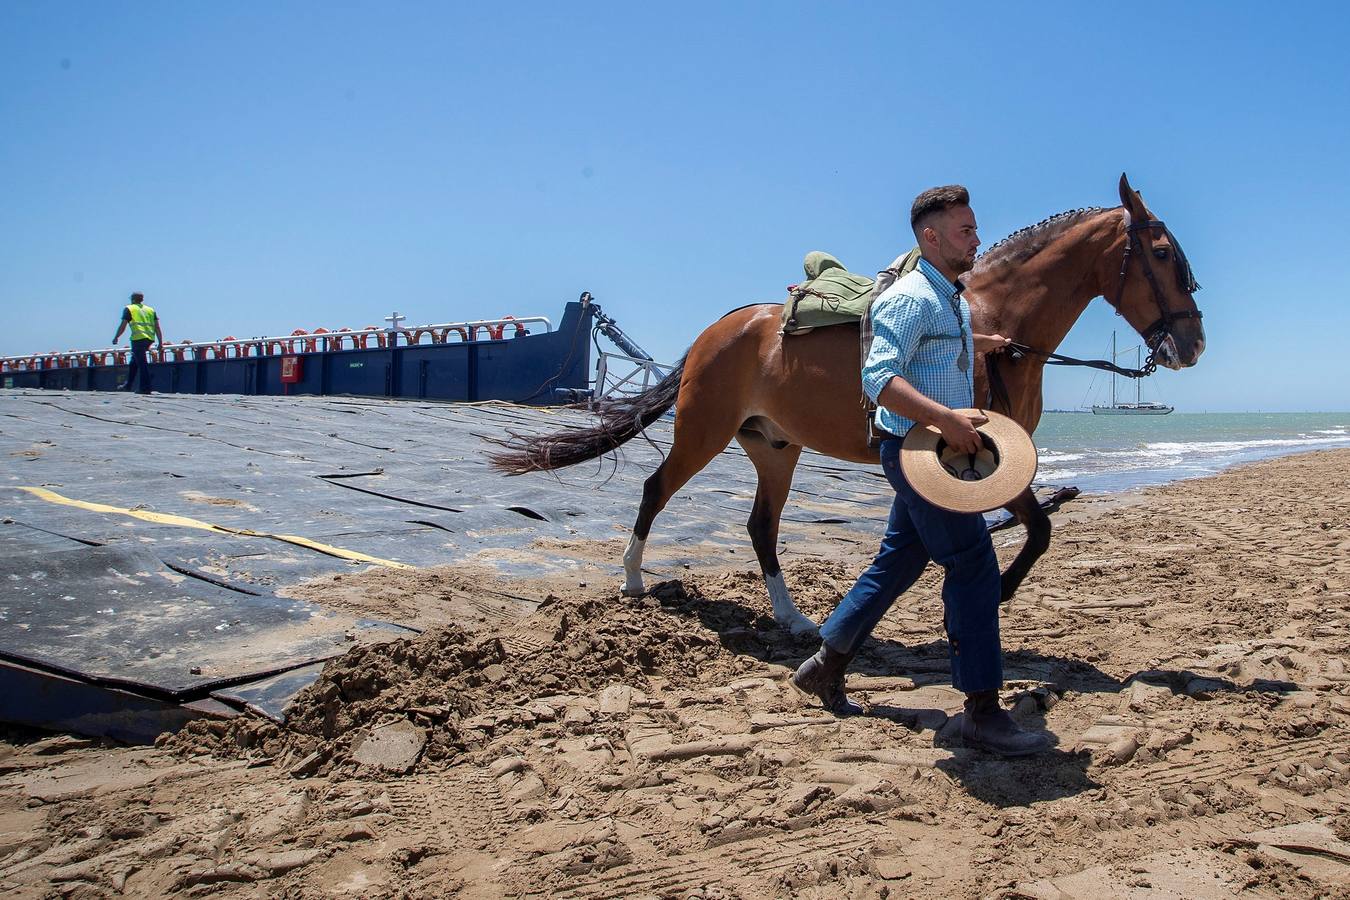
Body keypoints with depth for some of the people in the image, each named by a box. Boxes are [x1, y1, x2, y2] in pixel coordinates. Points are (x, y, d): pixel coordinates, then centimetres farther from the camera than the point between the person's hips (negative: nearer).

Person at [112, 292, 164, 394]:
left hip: (138, 338, -6)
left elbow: (123, 326, -1)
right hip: (150, 338, 6)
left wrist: (116, 337, 11)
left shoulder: (129, 309, 6)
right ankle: (128, 385, 26)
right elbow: (157, 328, 12)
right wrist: (160, 343, 12)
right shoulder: (150, 309, 20)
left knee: (141, 362, -6)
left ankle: (145, 388, -10)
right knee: (134, 360, 21)